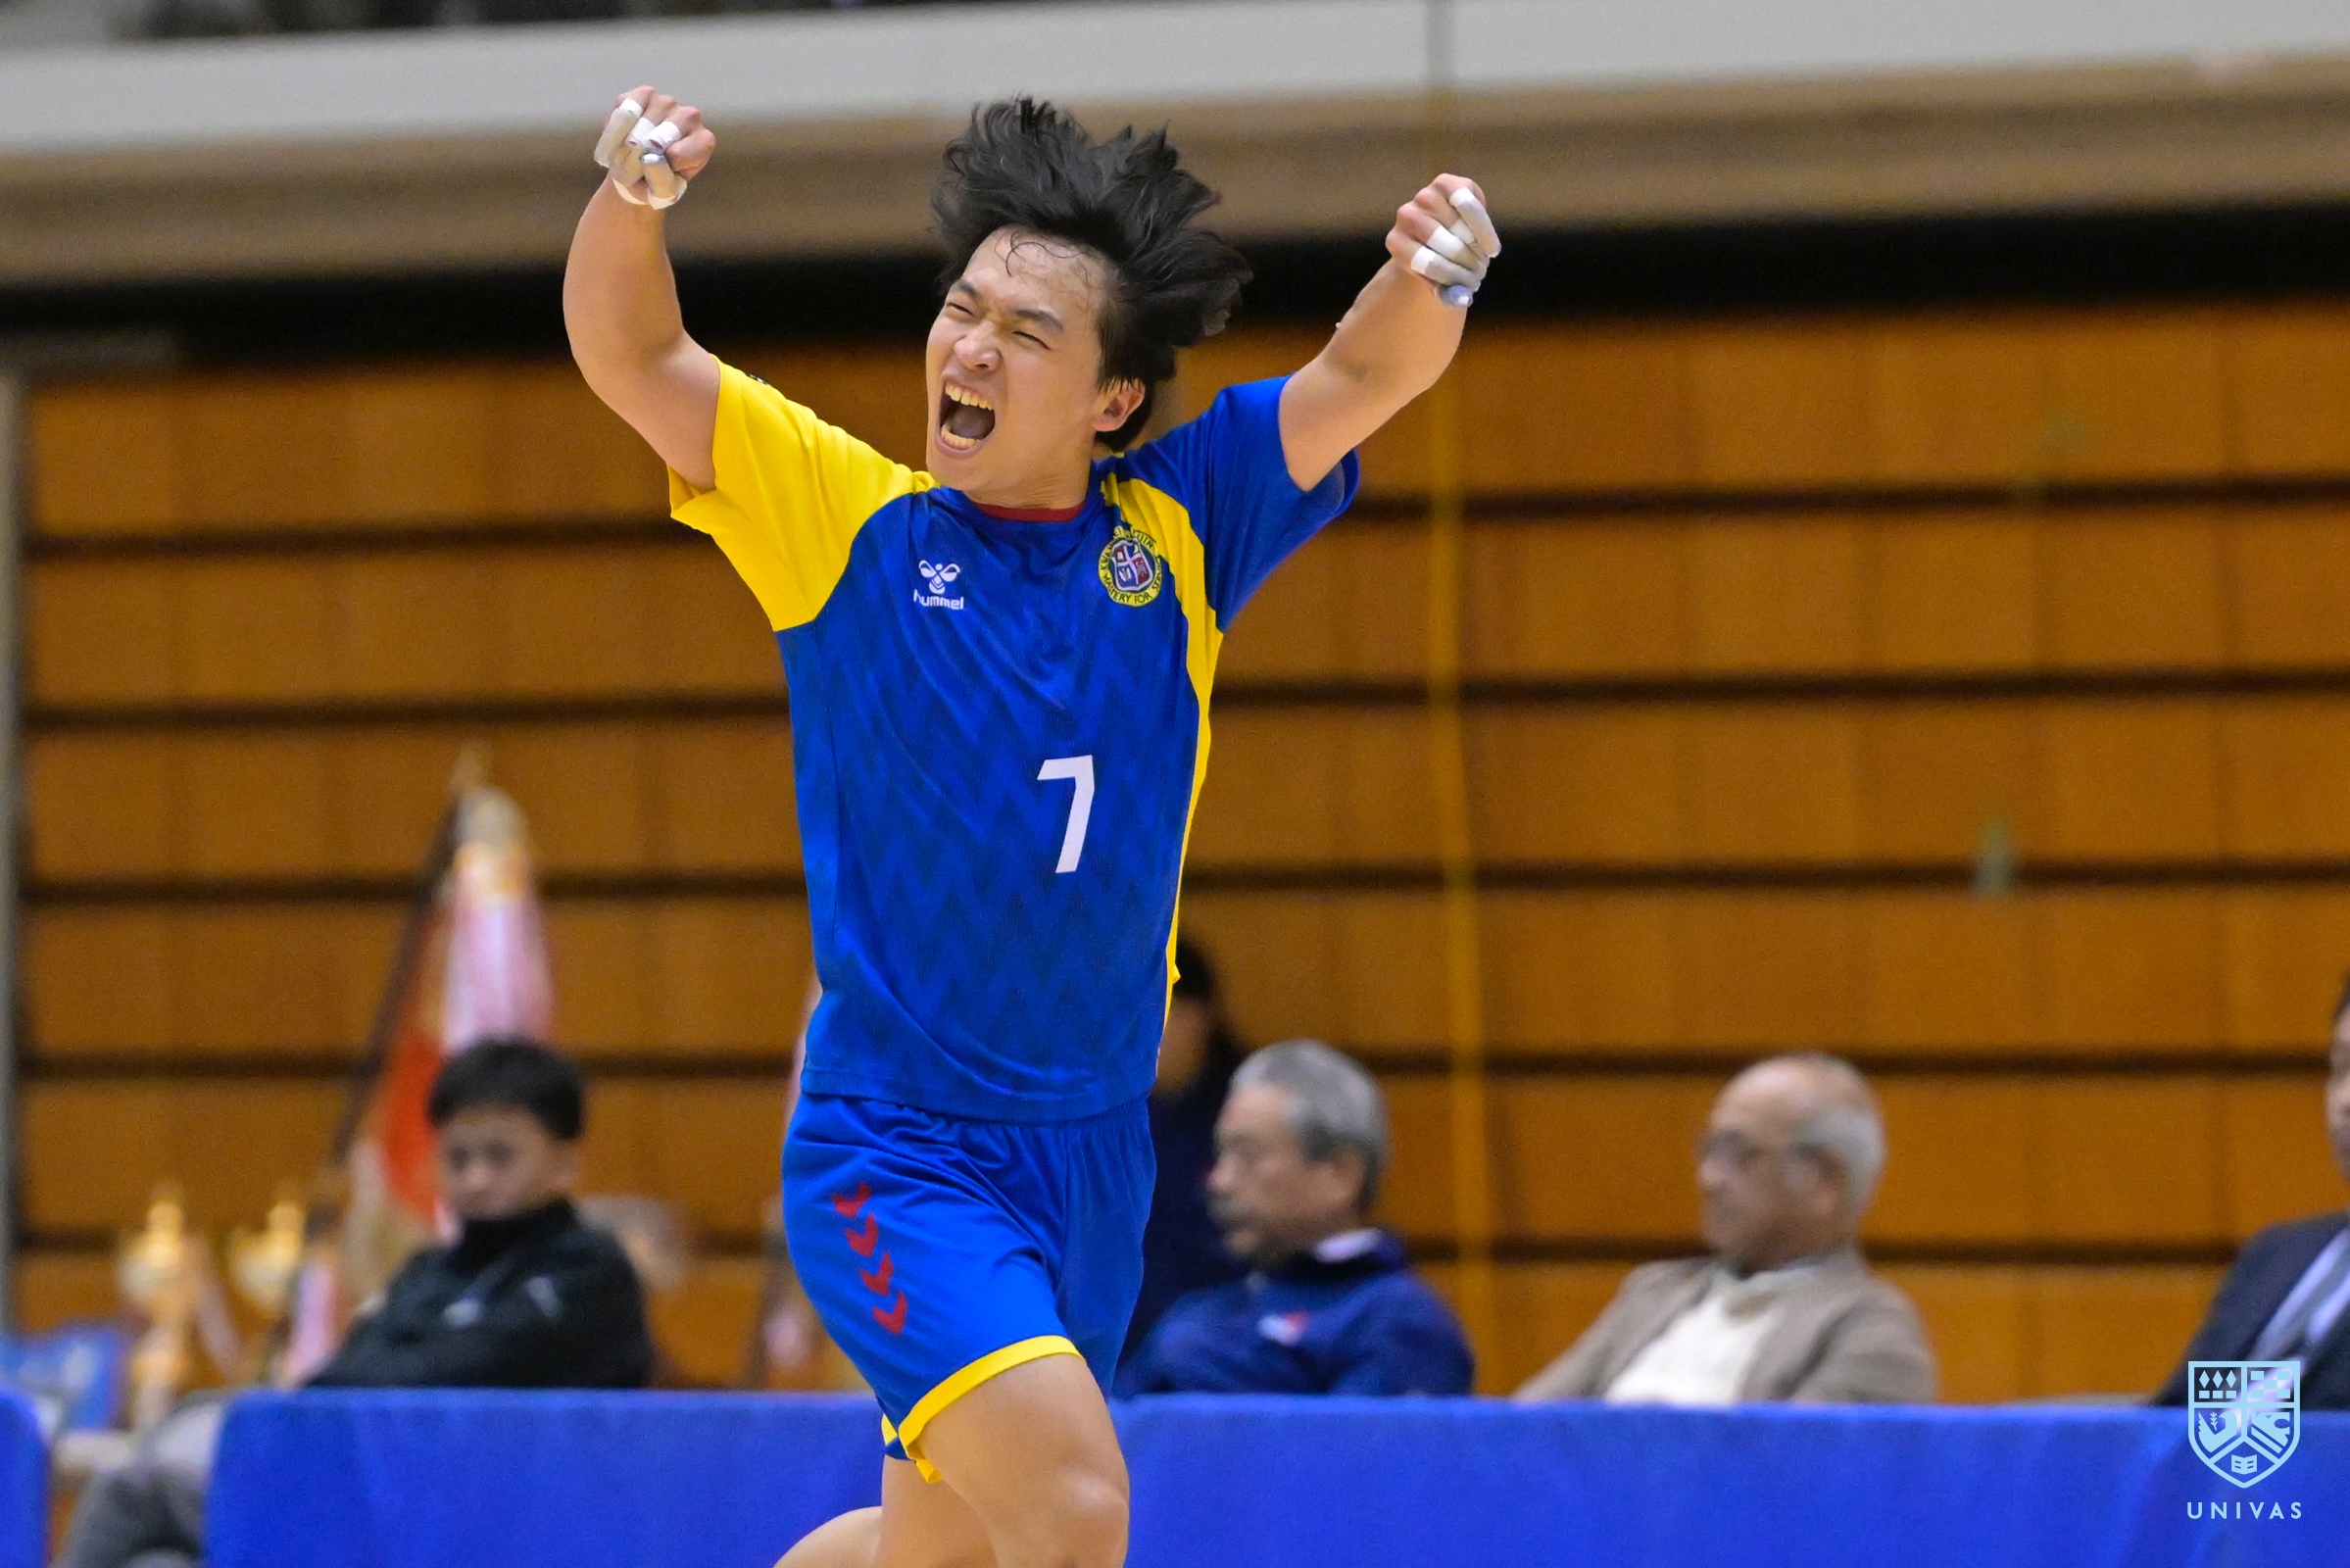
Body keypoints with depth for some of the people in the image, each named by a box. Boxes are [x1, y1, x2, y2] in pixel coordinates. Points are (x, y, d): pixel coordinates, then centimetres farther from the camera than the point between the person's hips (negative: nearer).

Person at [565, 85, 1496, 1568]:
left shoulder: (1176, 531, 3)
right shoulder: (847, 518, -3)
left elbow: (1370, 374, -7)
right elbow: (631, 354, -12)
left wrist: (1432, 275, -29)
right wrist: (632, 194, -32)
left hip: (1095, 1157, 5)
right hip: (896, 1151, -5)